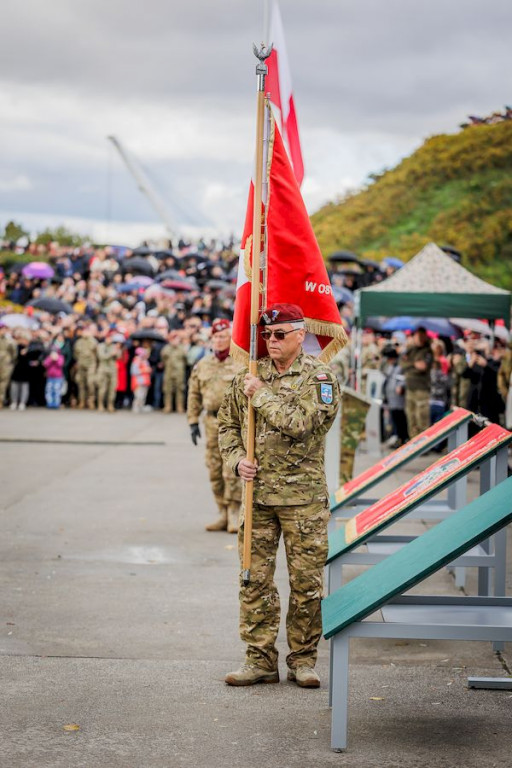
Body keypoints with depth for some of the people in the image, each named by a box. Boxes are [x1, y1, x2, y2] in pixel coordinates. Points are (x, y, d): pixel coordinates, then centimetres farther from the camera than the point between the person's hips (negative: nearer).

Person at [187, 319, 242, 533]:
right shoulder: (202, 365, 13)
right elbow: (194, 395, 16)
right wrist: (193, 421, 12)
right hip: (212, 421, 5)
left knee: (232, 470, -9)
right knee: (214, 471, 7)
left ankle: (234, 514, -2)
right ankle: (223, 512, 16)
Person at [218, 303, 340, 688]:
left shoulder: (319, 377, -5)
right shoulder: (250, 376, 9)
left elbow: (299, 423, -20)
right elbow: (227, 424, 17)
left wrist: (262, 395, -12)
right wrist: (237, 459, 0)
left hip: (303, 494, -4)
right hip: (257, 492, 4)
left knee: (306, 581, 3)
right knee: (255, 579, 5)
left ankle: (303, 660, 16)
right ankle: (261, 660, 14)